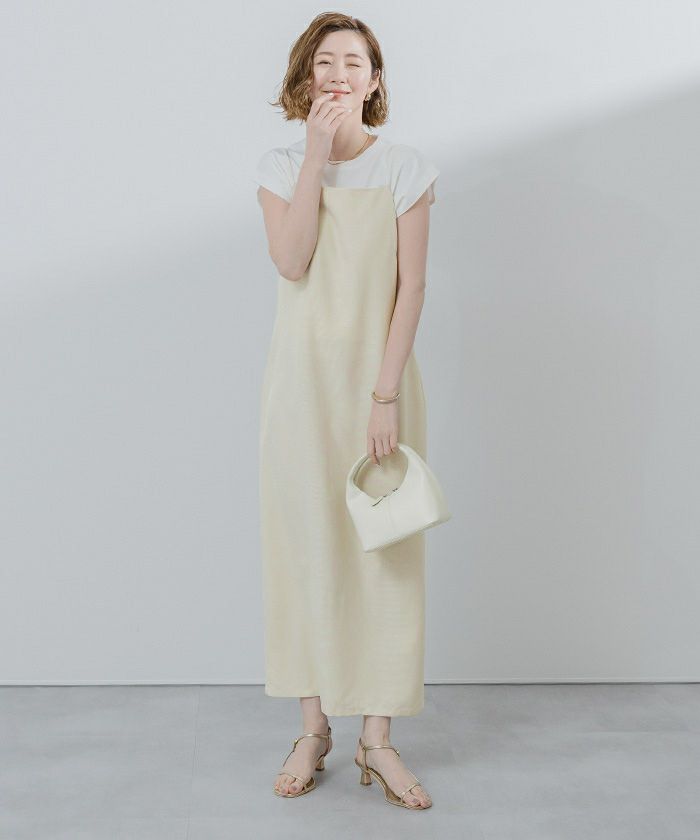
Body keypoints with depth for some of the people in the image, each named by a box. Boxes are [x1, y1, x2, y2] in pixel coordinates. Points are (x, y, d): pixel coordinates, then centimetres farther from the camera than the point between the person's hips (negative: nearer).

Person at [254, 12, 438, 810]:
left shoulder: (405, 168, 1)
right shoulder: (280, 165, 4)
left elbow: (410, 287, -5)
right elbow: (291, 262, -13)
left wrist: (386, 395, -13)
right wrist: (317, 155, -14)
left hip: (378, 372, -1)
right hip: (302, 376, 1)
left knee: (385, 548, 0)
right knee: (304, 542, 4)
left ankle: (377, 738, 10)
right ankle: (313, 728, 17)